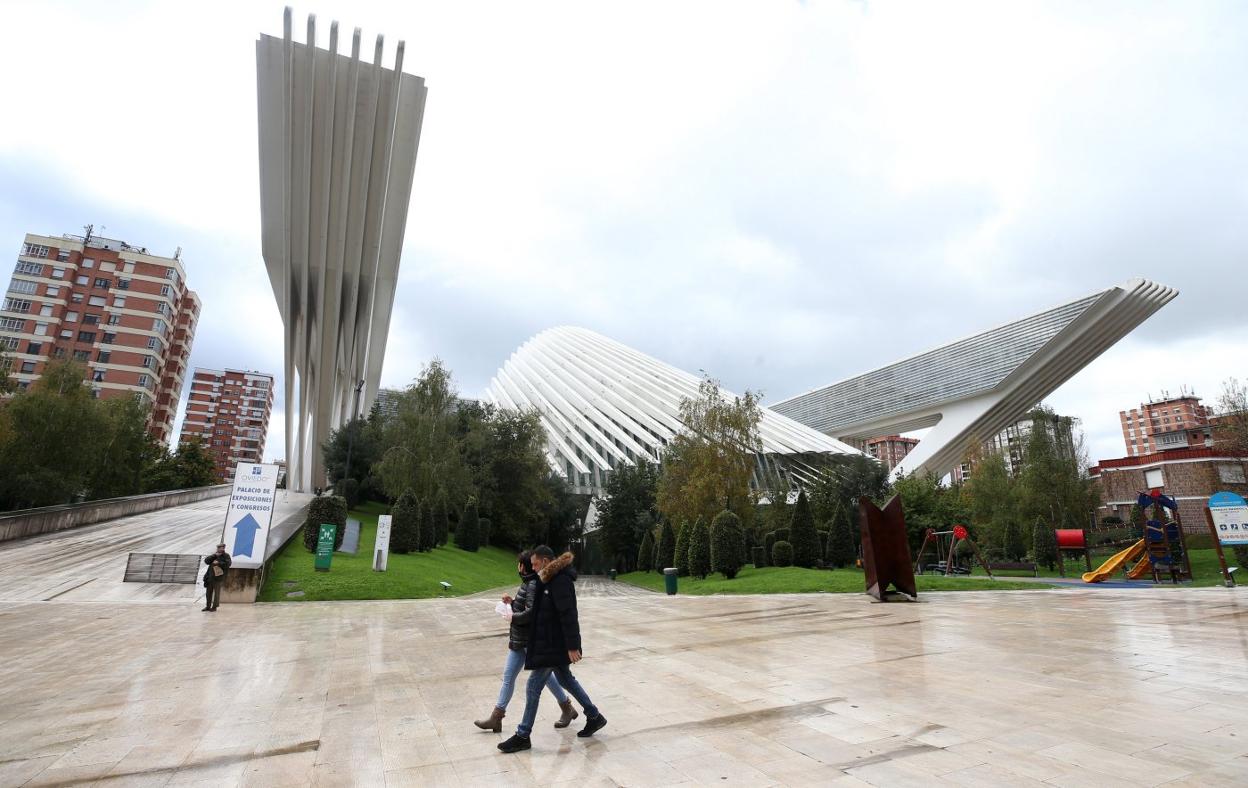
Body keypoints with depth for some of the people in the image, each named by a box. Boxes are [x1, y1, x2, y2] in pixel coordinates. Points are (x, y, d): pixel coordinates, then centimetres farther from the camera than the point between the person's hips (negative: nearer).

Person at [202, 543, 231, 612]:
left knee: (216, 593, 0)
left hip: (218, 577, -6)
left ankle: (214, 607, 8)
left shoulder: (226, 556, -2)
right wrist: (214, 556, -7)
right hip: (210, 577, 6)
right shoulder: (214, 555, 16)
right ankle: (208, 606, 24)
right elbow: (206, 561, 3)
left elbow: (227, 564, -16)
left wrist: (218, 563, -19)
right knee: (208, 592, 12)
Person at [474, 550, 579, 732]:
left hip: (532, 640, -9)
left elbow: (531, 613, -29)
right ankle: (496, 717, 20)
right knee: (508, 676, 11)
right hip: (519, 639, 9)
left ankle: (567, 709, 25)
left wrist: (513, 617, -16)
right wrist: (512, 602, 3)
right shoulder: (527, 583, 8)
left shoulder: (533, 585, -22)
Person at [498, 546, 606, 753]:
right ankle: (594, 716, 31)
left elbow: (568, 615, -25)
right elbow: (542, 610, 19)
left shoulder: (560, 581, -22)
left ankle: (523, 736, 14)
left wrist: (572, 646, -24)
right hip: (550, 643, 10)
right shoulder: (551, 579, 9)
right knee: (565, 679, 20)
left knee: (533, 687, 0)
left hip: (554, 645, -10)